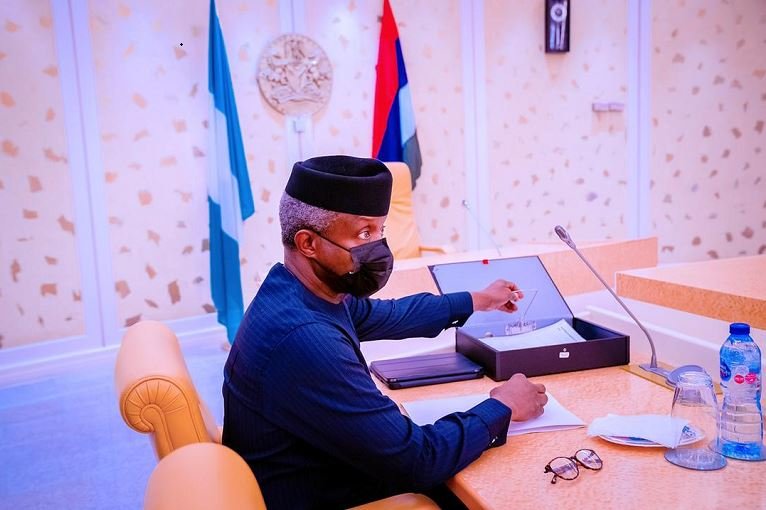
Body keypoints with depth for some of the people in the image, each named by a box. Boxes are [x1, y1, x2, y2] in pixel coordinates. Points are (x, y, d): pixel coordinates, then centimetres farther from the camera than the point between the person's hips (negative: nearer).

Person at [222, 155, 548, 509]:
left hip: (320, 474, 8)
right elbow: (416, 461, -28)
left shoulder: (300, 291, -4)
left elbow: (386, 315, 17)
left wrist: (476, 301, 25)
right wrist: (502, 407, -13)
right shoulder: (304, 339, -33)